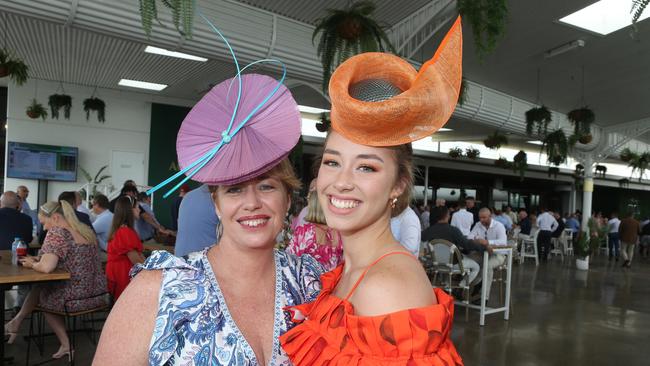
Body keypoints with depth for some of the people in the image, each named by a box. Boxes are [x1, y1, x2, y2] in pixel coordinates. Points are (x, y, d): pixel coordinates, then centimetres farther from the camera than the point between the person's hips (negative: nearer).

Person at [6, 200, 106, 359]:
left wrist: (32, 264, -4)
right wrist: (38, 259, 12)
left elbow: (46, 267, -25)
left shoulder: (57, 233, -14)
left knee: (42, 293, 23)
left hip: (76, 299, -7)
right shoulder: (85, 230, 10)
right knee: (42, 286, 24)